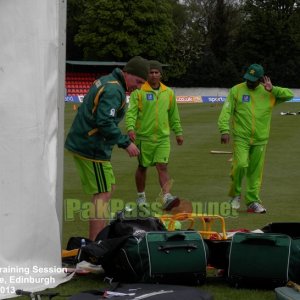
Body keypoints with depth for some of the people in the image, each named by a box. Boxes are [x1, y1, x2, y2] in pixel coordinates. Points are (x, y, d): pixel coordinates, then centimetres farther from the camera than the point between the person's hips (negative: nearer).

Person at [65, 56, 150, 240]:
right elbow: (105, 122, -27)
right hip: (91, 148, -11)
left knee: (109, 188, 18)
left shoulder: (106, 81, 15)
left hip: (82, 143, 11)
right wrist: (125, 143, -21)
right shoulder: (114, 90, -18)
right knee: (103, 194, -8)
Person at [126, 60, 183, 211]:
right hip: (144, 136, -2)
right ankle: (141, 196, 25)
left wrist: (178, 132, 18)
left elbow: (174, 115, 18)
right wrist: (130, 128, -26)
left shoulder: (169, 92, 9)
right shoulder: (138, 92, -4)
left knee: (163, 167, -9)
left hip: (163, 137, 2)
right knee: (142, 167, 10)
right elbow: (131, 112, -10)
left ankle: (166, 197, -19)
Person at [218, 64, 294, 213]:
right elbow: (226, 111, -4)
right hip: (241, 137, -2)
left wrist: (272, 90, -12)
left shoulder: (269, 92, 6)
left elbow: (290, 94, 0)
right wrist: (224, 130, -16)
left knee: (255, 171, 5)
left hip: (260, 139, 3)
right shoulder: (236, 90, 0)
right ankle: (235, 194, 6)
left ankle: (252, 202, 14)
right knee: (241, 165, -17)